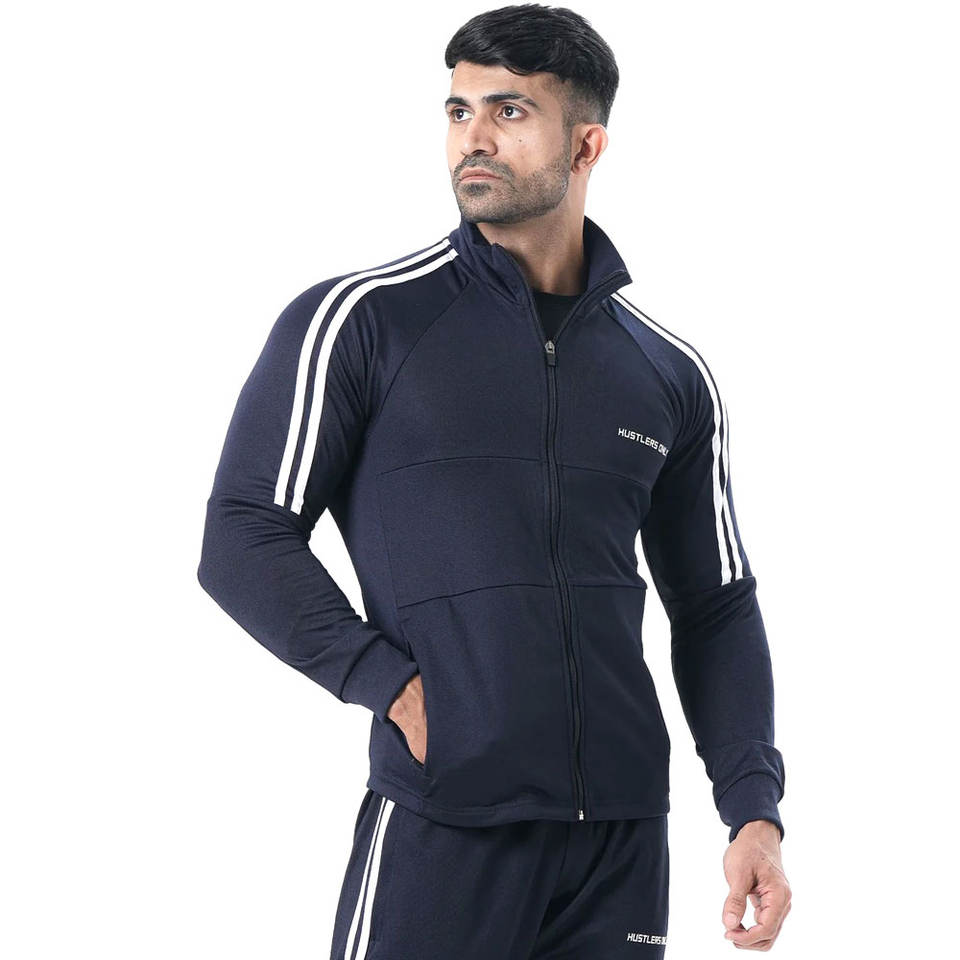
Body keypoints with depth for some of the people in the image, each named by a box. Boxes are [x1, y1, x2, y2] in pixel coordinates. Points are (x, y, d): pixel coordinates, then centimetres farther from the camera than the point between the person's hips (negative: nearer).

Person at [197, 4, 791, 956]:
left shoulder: (672, 375, 10)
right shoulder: (356, 322, -1)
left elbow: (714, 607, 15)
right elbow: (242, 541, -4)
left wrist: (754, 808, 4)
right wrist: (398, 688, -12)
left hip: (624, 840, 4)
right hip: (437, 831, -3)